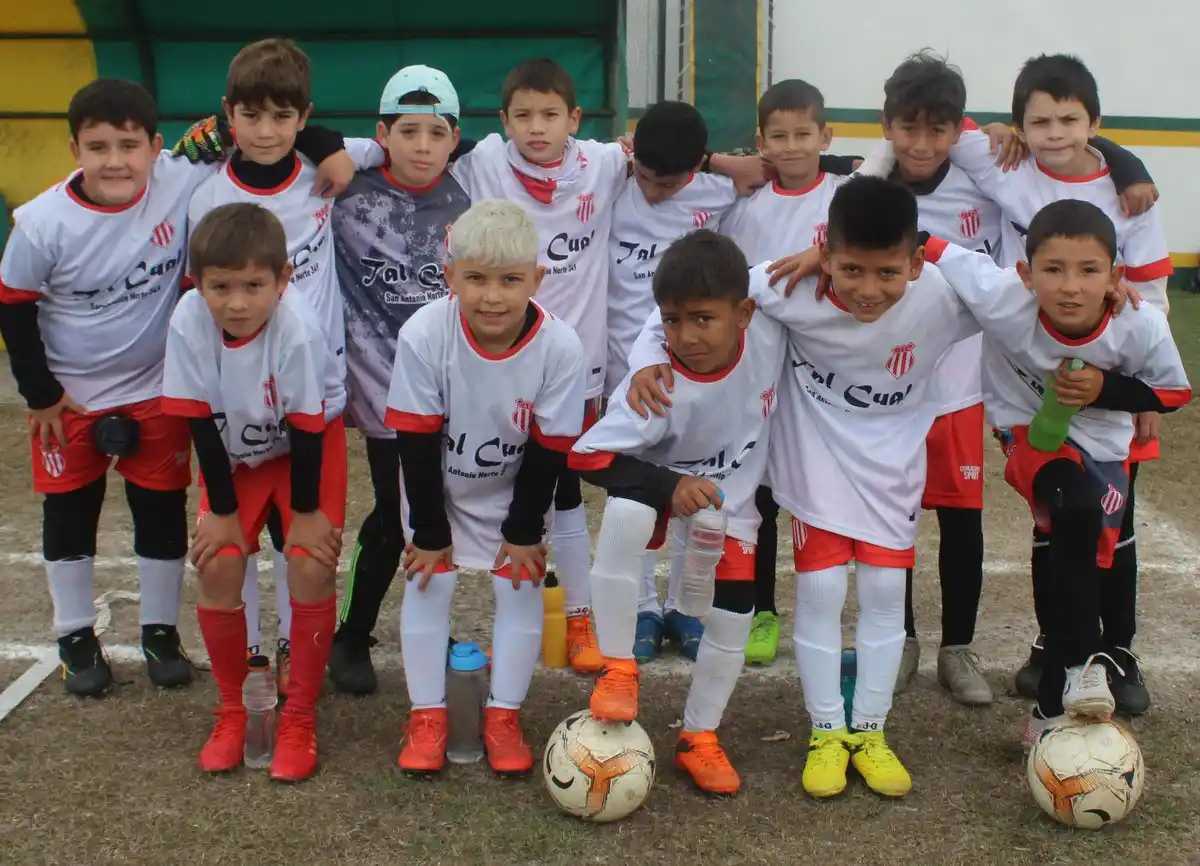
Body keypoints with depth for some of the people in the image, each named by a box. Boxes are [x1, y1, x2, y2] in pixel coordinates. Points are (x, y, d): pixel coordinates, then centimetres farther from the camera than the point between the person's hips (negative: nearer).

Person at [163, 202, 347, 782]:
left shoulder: (296, 327, -35)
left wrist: (305, 510, -14)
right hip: (232, 451, 3)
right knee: (217, 567, -9)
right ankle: (232, 712, 13)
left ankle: (299, 719, 4)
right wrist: (222, 509, -11)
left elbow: (306, 425, -23)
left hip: (308, 445, -3)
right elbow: (199, 419, -16)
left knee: (311, 566, -15)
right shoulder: (189, 322, -27)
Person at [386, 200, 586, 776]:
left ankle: (503, 717, 17)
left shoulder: (559, 346, -30)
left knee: (521, 588, 0)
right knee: (428, 584, -1)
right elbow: (417, 442, -21)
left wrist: (524, 530, -9)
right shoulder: (423, 335, -31)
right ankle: (427, 716, 15)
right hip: (436, 487, 0)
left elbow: (550, 448, -17)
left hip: (516, 490, 0)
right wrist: (429, 530, -14)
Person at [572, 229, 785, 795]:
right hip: (664, 482, -4)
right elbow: (588, 456, -31)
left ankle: (698, 738, 25)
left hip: (732, 495, 4)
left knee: (733, 622, 2)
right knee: (625, 516, -37)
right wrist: (671, 486, -38)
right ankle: (618, 667, -19)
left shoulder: (769, 333, -29)